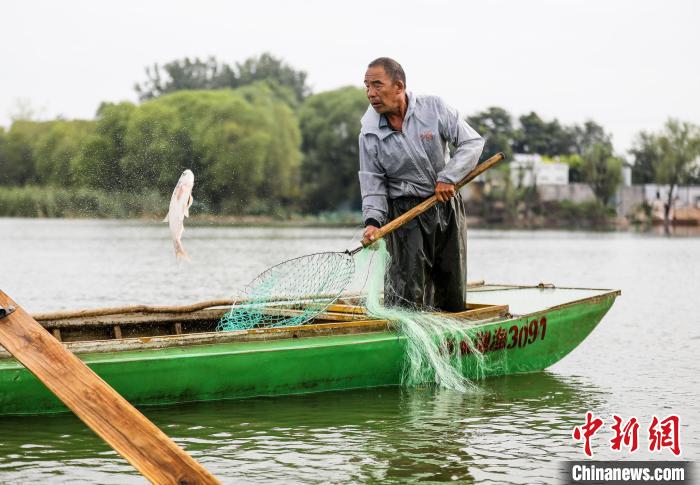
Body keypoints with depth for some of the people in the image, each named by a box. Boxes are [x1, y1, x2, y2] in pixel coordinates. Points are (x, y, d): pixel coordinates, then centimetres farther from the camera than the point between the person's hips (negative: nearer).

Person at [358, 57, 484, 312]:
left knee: (453, 292, 7)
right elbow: (373, 183, -2)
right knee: (408, 291, -12)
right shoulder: (370, 134, -5)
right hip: (404, 211, -2)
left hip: (447, 205, 2)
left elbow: (472, 142, -5)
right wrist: (373, 220, -18)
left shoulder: (434, 108, -6)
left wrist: (448, 177, -16)